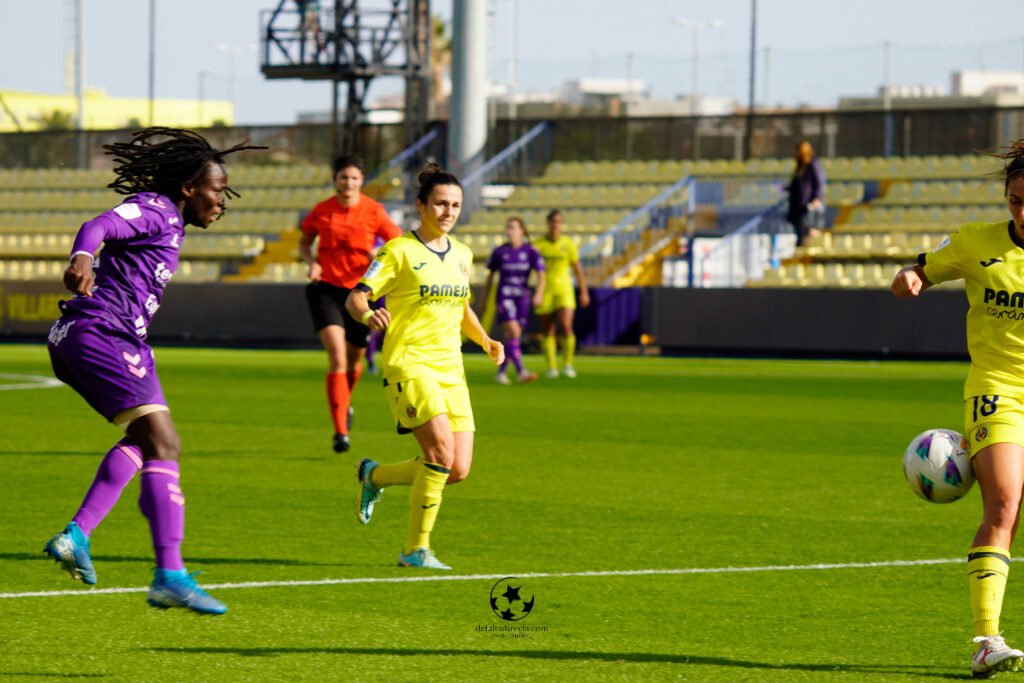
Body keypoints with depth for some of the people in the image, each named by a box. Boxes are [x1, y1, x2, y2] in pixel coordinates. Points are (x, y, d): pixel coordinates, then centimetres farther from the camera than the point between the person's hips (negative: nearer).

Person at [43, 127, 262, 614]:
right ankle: (170, 576, -27)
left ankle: (76, 536, 17)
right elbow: (98, 226, -25)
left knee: (144, 438, 26)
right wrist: (82, 258, -46)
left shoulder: (167, 220, 22)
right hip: (100, 334, -11)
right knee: (163, 445, -18)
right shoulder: (154, 210, -7)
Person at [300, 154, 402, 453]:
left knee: (355, 359, 15)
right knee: (337, 358, -17)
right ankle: (340, 432, -18)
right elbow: (304, 242, 15)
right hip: (326, 289, -1)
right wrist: (311, 262, -6)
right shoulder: (321, 211, -2)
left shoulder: (374, 212, -5)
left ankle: (345, 404, 49)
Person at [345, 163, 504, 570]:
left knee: (458, 471, -3)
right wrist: (368, 315, -31)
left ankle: (375, 476, 24)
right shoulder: (399, 251, -5)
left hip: (450, 369, 7)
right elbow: (355, 298, -8)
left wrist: (486, 341, 11)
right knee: (442, 451, -23)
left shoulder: (462, 255, 14)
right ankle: (415, 549, -10)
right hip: (408, 363, -7)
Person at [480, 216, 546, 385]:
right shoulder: (500, 252, 1)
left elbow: (541, 274, -6)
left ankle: (501, 372, 20)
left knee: (513, 337, 7)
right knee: (513, 332, -18)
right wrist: (485, 298, 15)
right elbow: (490, 275, 11)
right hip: (504, 296, -2)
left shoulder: (531, 251, 0)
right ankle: (521, 372, -24)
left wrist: (539, 293, -23)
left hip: (522, 297, 2)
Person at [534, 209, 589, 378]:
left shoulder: (568, 244, 3)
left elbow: (578, 269, 10)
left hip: (564, 290, 0)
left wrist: (584, 292, 10)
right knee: (547, 331, 3)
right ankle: (551, 366, 14)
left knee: (566, 326, -15)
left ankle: (567, 364, 2)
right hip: (545, 292, 0)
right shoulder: (539, 245, -1)